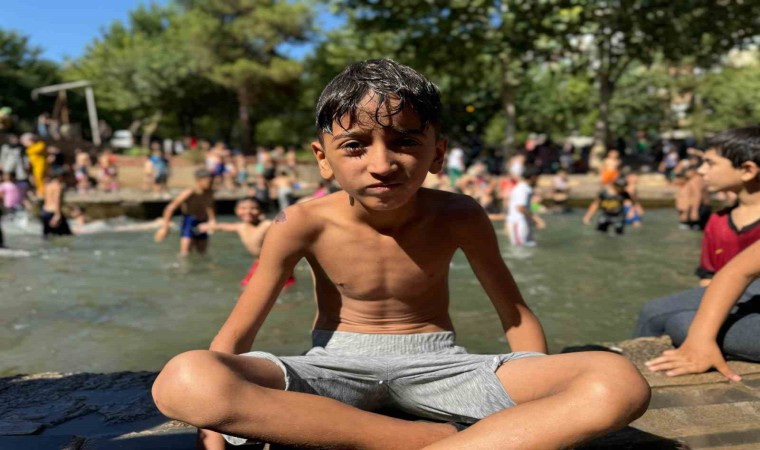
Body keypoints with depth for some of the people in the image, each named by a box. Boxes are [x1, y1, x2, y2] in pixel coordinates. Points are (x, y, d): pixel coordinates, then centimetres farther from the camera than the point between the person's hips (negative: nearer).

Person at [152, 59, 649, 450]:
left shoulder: (458, 217, -10)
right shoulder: (304, 225, -13)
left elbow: (517, 317, 3)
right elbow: (234, 337, -6)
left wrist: (546, 404, -5)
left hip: (435, 364, 1)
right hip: (336, 366, 1)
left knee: (620, 383, -21)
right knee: (181, 380, -32)